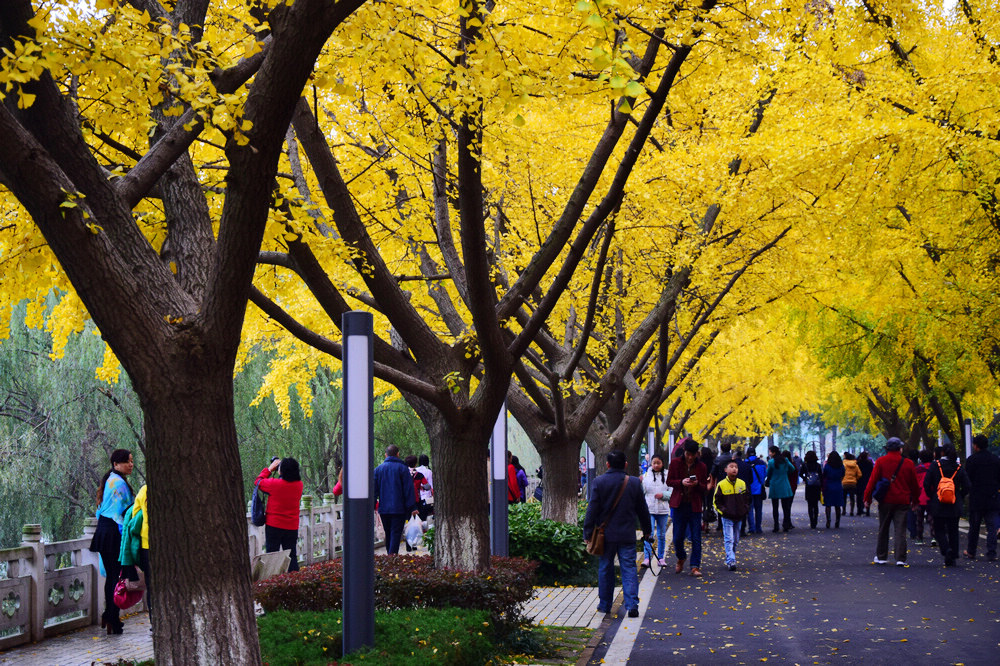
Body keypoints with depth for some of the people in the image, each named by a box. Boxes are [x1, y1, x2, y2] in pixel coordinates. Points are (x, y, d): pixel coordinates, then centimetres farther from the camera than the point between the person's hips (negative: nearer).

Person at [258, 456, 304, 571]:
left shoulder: (274, 484, -17)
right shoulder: (299, 485, -4)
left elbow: (259, 481, 2)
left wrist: (270, 468, 11)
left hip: (274, 526, -4)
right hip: (292, 527, 4)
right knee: (291, 556, 10)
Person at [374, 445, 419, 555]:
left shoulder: (378, 469, 8)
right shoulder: (402, 468, -2)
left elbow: (374, 489, 7)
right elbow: (408, 489, -5)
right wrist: (412, 507, -4)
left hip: (383, 509, 4)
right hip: (399, 508, -4)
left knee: (388, 534, 15)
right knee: (396, 533, -6)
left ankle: (389, 555, 19)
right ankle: (393, 555, -18)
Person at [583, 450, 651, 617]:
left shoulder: (599, 482, -7)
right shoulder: (634, 483, -1)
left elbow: (592, 509, -6)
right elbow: (643, 510, 8)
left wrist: (588, 532, 0)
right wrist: (646, 530, 20)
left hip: (606, 534, -1)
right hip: (627, 535, 1)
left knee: (605, 569, 12)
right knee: (629, 569, 3)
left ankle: (604, 605, 20)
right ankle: (632, 604, -10)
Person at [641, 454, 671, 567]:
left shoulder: (667, 475, 4)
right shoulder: (646, 475, 3)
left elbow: (672, 492, 3)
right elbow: (642, 491, 0)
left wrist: (663, 495, -14)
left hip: (663, 510, 2)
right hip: (649, 509, -1)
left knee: (662, 535, 10)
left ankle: (660, 558, 19)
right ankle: (647, 558, -15)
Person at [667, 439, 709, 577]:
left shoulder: (701, 466, 3)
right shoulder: (675, 463, 3)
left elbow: (705, 488, 6)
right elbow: (669, 481, 4)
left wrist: (697, 484, -17)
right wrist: (681, 482, -15)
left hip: (695, 506, 0)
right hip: (679, 504, 0)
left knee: (696, 538, -3)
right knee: (677, 537, 4)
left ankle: (695, 567, 1)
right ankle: (681, 558, 32)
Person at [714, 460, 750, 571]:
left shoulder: (742, 484, 4)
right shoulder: (721, 485, -7)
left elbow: (747, 498, 13)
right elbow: (717, 501, -2)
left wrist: (745, 510, 2)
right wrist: (723, 511, -11)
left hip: (739, 517, 4)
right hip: (727, 517, -4)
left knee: (736, 540, 12)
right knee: (729, 540, -10)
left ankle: (729, 559, 26)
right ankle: (731, 561, -15)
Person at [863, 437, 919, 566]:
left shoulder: (881, 461, -3)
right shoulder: (908, 463, 0)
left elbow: (873, 480, -4)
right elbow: (914, 484, 8)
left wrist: (867, 498, 2)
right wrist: (915, 500, 21)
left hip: (886, 501, 0)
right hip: (902, 502, 0)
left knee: (883, 529, 12)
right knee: (900, 531, 1)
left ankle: (881, 557, 19)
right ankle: (900, 559, -6)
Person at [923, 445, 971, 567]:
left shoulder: (935, 466, -5)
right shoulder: (959, 467, -1)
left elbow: (926, 484, -6)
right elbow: (966, 486, -3)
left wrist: (932, 497, 8)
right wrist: (960, 498, 12)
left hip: (938, 506, -2)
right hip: (955, 506, 2)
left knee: (939, 530, 6)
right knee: (953, 531, 12)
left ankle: (946, 549, -19)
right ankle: (954, 557, 12)